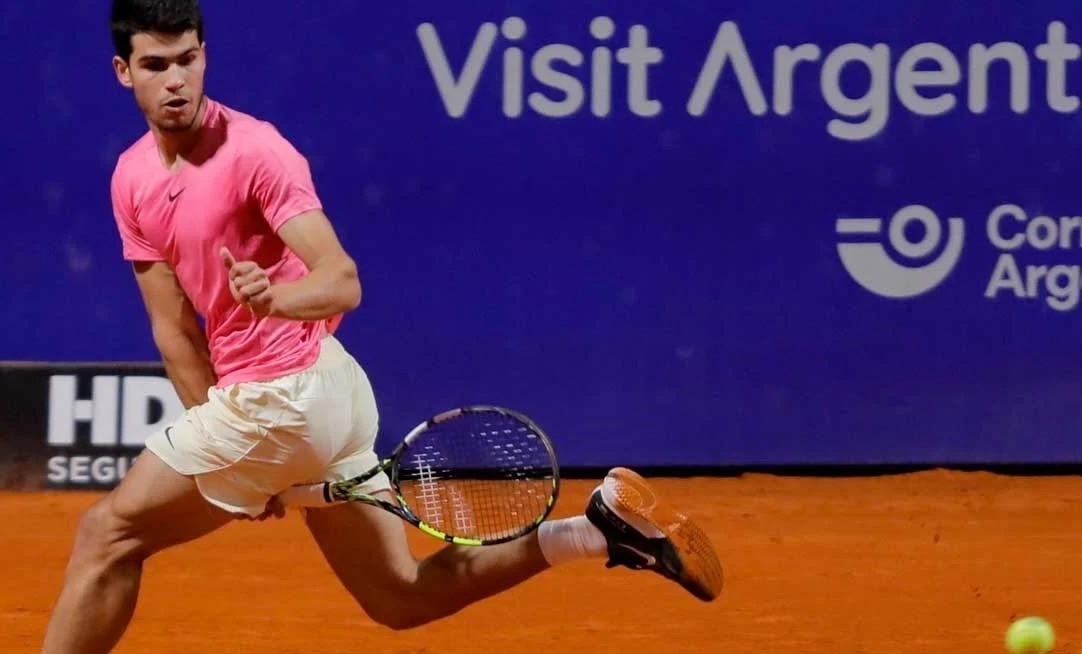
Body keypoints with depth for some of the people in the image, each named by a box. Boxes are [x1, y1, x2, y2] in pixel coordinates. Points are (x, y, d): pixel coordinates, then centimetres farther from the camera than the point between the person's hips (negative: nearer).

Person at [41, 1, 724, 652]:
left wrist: (272, 298, -43)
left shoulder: (254, 149, -15)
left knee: (109, 535, -3)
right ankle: (601, 527, 11)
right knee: (404, 597, 12)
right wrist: (225, 457, 5)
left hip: (286, 394, -9)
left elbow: (342, 282, -22)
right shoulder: (131, 180, 8)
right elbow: (175, 329, 9)